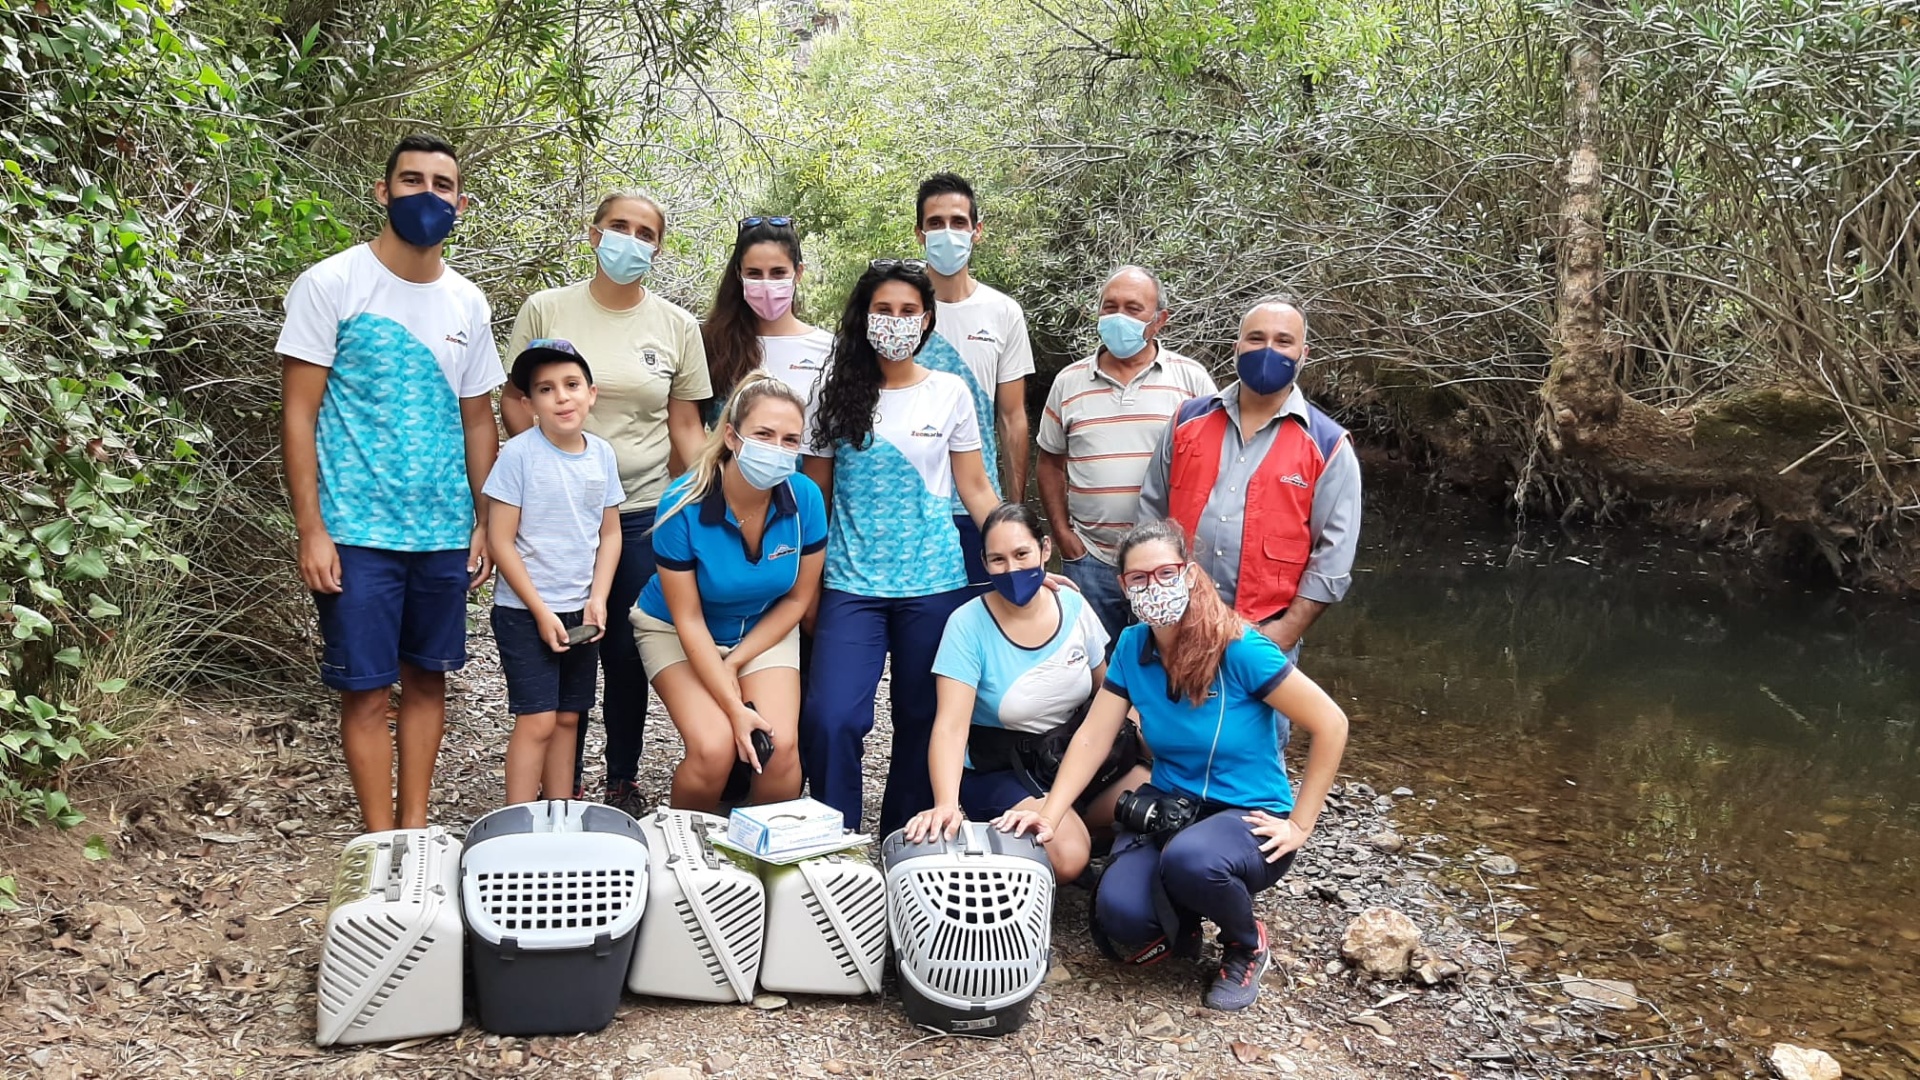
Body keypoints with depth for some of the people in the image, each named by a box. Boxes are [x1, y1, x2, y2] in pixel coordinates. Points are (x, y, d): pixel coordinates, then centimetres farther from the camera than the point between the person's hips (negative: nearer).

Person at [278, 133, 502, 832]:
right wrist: (311, 531, -12)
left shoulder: (467, 302, 9)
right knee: (366, 689, 1)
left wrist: (486, 523, 8)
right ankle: (382, 844, 12)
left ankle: (415, 826, 24)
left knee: (427, 678, 11)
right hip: (358, 532, -4)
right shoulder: (330, 285, -5)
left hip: (445, 532, 5)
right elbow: (299, 414, -6)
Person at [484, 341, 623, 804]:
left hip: (581, 612, 5)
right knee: (537, 721, -7)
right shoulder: (518, 454, -13)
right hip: (525, 612, -5)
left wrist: (598, 600, -3)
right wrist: (541, 612, -13)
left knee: (568, 718, 12)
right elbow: (501, 542, -12)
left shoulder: (602, 454, 1)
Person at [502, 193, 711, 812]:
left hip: (644, 512, 1)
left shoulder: (678, 327, 5)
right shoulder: (546, 309, 2)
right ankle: (563, 788, 19)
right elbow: (515, 401, 4)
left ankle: (622, 782, 23)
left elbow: (687, 425, 7)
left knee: (628, 654, 8)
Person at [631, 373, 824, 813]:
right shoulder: (683, 506, -27)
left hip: (766, 629, 2)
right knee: (714, 748, -23)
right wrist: (735, 706, -21)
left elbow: (797, 598, -5)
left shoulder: (805, 499, -20)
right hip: (677, 631, -2)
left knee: (779, 746, -20)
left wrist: (734, 664, -9)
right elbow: (689, 619, -19)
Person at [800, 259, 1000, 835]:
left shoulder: (950, 393, 4)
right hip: (852, 582, 0)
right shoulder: (839, 392, 4)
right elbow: (816, 493, 9)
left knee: (921, 719, 8)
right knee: (830, 718, -14)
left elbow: (975, 488, 8)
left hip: (934, 581, 1)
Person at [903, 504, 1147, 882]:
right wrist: (947, 803, -42)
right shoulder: (968, 624, -17)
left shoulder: (1074, 607, -4)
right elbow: (951, 725, -26)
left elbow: (1108, 692, 10)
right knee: (1067, 855, -28)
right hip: (999, 771, -4)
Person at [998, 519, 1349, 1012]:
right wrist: (1050, 816, -13)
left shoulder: (1239, 649, -19)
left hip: (1249, 818, -3)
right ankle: (1180, 930, 13)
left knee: (1188, 860, -38)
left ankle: (1246, 945, -3)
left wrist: (1299, 825, -12)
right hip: (1167, 808, 4)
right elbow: (1092, 738, -2)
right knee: (1119, 917, -26)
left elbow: (1330, 725, -15)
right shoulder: (1133, 647, -3)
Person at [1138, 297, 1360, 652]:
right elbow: (1152, 511, 10)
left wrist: (1281, 637, -11)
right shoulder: (1188, 420, 4)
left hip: (1265, 636, -2)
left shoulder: (1327, 445, -4)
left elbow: (1332, 557, -6)